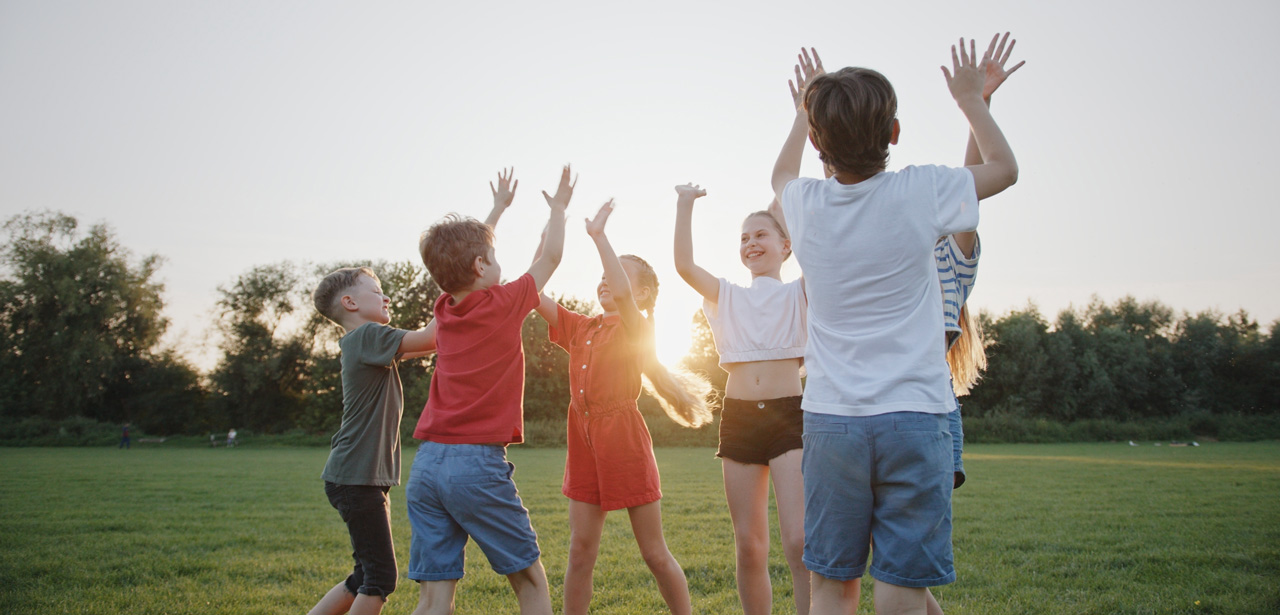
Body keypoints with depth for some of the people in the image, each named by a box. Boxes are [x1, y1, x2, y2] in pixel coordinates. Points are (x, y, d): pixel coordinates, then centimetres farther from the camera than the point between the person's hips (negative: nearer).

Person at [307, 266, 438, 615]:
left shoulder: (365, 343, 16)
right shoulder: (368, 336, -12)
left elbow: (426, 343, 14)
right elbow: (427, 339, -20)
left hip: (366, 478, 10)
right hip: (356, 478, -10)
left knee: (367, 576, 17)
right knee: (381, 576, -4)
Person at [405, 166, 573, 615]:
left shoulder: (445, 309, 11)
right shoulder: (504, 304, -4)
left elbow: (465, 254, 31)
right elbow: (551, 257, 13)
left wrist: (499, 206, 43)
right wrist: (558, 207, 30)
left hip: (427, 462, 6)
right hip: (478, 462, -6)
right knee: (529, 578, 9)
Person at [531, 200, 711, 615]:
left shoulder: (637, 329, -6)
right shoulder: (580, 328, 11)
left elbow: (622, 294, -28)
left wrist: (599, 236, -23)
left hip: (623, 439, -5)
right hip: (584, 443, 6)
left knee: (655, 553, 4)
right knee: (580, 551, 8)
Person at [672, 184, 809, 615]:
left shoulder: (799, 293, 9)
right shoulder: (727, 296, 15)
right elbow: (684, 265, 0)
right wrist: (685, 204, -2)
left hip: (788, 416, -3)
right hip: (738, 418, 3)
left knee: (800, 542, -13)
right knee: (748, 547, 6)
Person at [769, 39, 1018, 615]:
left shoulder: (804, 203, -1)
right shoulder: (921, 192, -8)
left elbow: (781, 175, 26)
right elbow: (1004, 167, 13)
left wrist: (806, 108, 37)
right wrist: (971, 98, 26)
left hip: (830, 420, 2)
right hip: (913, 417, -2)